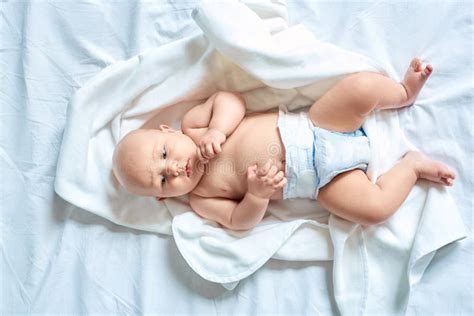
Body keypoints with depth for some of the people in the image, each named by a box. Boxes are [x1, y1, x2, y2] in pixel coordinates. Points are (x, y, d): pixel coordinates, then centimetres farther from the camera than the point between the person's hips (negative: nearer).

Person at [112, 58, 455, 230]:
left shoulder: (193, 126, 1)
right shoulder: (201, 199, -2)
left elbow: (231, 99, -5)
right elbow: (240, 221, -6)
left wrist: (217, 129, -23)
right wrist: (257, 194, -27)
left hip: (311, 126, 2)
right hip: (320, 179, -2)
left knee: (363, 86, -19)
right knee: (373, 208, -21)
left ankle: (403, 91, 14)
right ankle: (412, 165, 6)